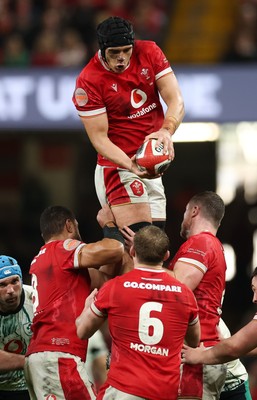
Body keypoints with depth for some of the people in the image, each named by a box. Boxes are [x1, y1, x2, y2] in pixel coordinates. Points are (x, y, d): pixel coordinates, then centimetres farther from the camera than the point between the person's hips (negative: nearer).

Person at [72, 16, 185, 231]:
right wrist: (130, 165, -31)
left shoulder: (149, 52, -3)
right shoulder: (88, 81, -15)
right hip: (119, 166, -6)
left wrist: (166, 130, -29)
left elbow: (176, 100, -8)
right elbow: (99, 138, -14)